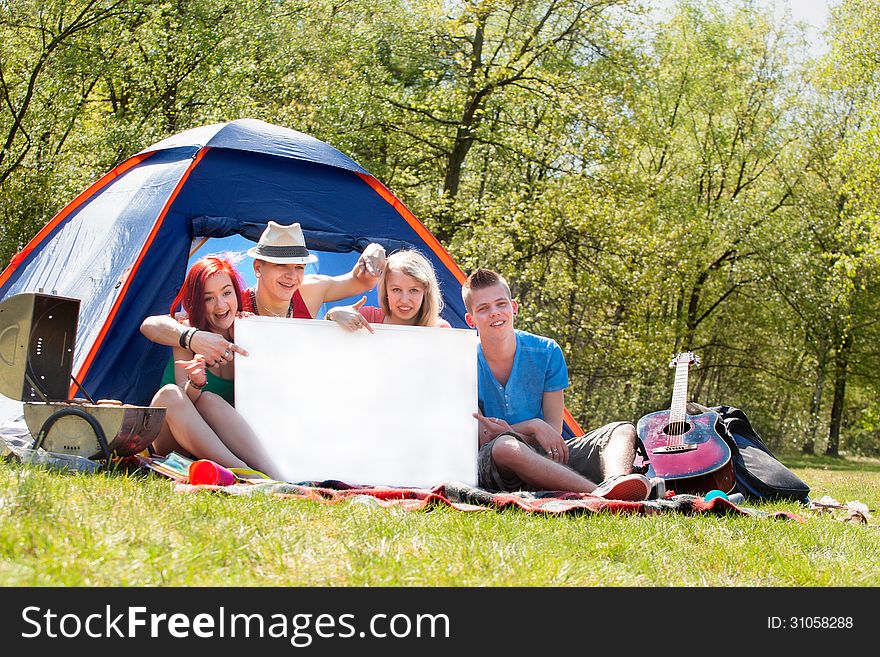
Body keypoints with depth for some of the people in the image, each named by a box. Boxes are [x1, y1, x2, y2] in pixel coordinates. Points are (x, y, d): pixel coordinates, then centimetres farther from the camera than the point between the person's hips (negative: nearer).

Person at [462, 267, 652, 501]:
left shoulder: (547, 352, 1)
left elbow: (553, 430, 0)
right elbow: (478, 438, -7)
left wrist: (509, 430, -20)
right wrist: (533, 426, -20)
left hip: (547, 458, 4)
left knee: (623, 430, -13)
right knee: (505, 445, -40)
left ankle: (615, 480, -51)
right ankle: (599, 495, -52)